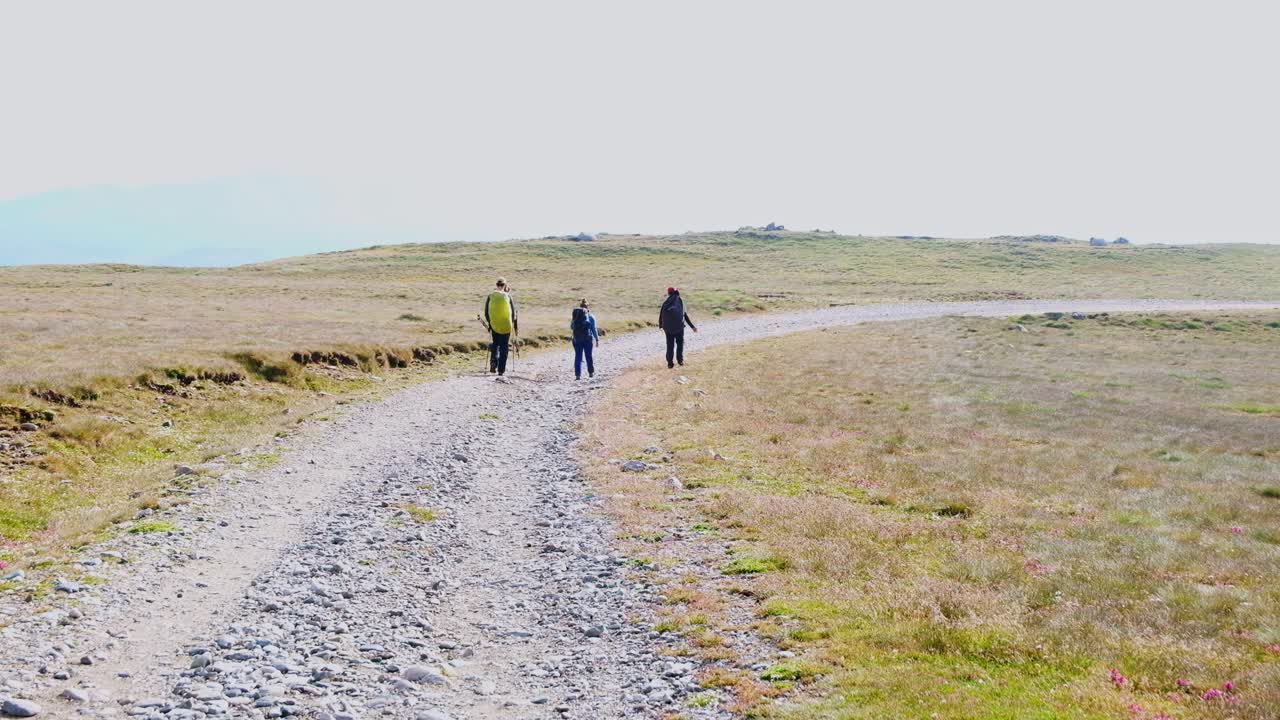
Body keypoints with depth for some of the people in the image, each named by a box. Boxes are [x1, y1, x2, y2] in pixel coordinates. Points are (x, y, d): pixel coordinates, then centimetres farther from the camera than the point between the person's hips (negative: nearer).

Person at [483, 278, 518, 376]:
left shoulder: (490, 296, -2)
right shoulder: (508, 296, -5)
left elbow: (486, 313, 3)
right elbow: (513, 313, -1)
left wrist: (489, 323, 17)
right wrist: (516, 327, 8)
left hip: (494, 326, 1)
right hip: (506, 326, -1)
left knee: (495, 345, 19)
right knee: (504, 348, 7)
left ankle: (494, 362, -4)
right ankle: (501, 370, 6)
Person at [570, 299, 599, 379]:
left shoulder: (576, 316, 0)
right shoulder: (591, 317, -5)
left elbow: (571, 327, 6)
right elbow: (594, 329, -4)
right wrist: (597, 339, 2)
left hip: (577, 339, 1)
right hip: (587, 339, -1)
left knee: (578, 357, 4)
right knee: (588, 356, 14)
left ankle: (578, 374, -3)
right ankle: (591, 373, 23)